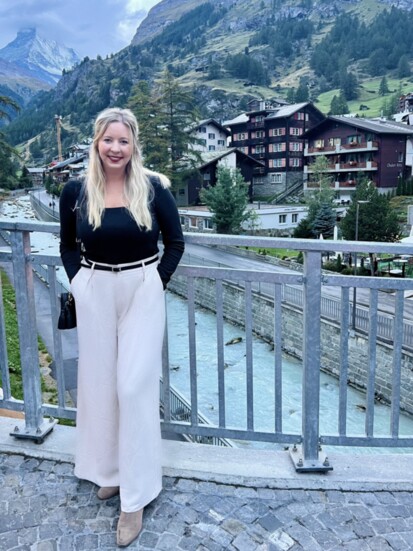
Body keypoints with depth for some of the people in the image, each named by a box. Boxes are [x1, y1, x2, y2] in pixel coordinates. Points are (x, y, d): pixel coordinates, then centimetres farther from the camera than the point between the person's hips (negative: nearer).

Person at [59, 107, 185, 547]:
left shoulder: (153, 187, -5)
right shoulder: (76, 191, 0)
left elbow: (175, 242, 2)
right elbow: (68, 245, 12)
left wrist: (156, 282, -5)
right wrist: (78, 282, 0)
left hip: (142, 293, -2)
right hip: (94, 295, 3)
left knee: (134, 387, -3)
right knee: (100, 382, 12)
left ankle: (135, 496, 12)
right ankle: (111, 469, 35)